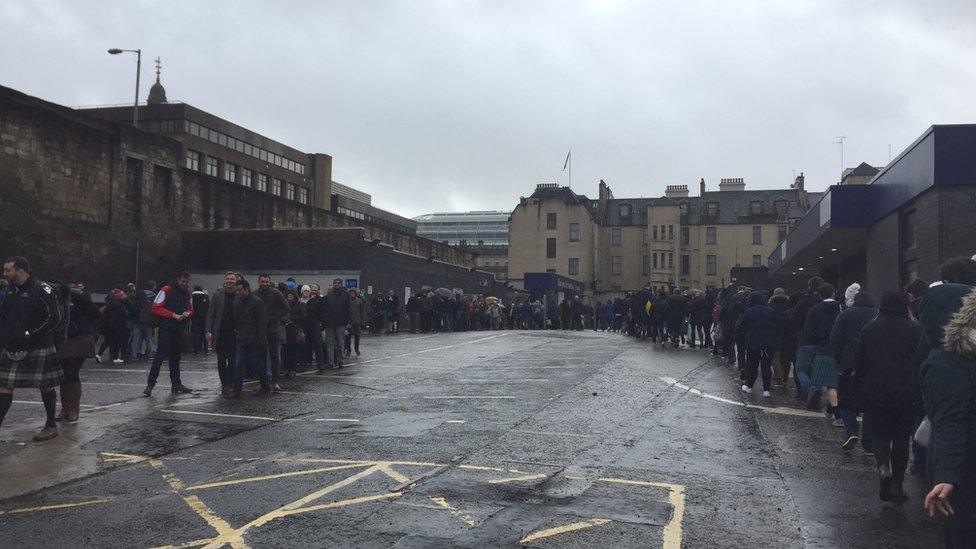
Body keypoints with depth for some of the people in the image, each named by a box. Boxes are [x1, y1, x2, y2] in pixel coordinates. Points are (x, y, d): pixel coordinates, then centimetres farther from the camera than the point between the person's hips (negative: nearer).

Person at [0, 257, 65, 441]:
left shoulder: (42, 290, -11)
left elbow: (54, 317, -16)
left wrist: (30, 335, -20)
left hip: (38, 348, -6)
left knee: (45, 386, 5)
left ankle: (51, 426, 18)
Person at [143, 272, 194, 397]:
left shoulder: (187, 294, 13)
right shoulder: (167, 290, -6)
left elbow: (191, 310, 20)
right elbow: (156, 308, -11)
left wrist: (188, 314, -4)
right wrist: (173, 315, -16)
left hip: (180, 330, 6)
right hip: (166, 329, -6)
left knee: (175, 358, 12)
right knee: (160, 356, -9)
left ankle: (176, 384, 17)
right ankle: (150, 384, -5)